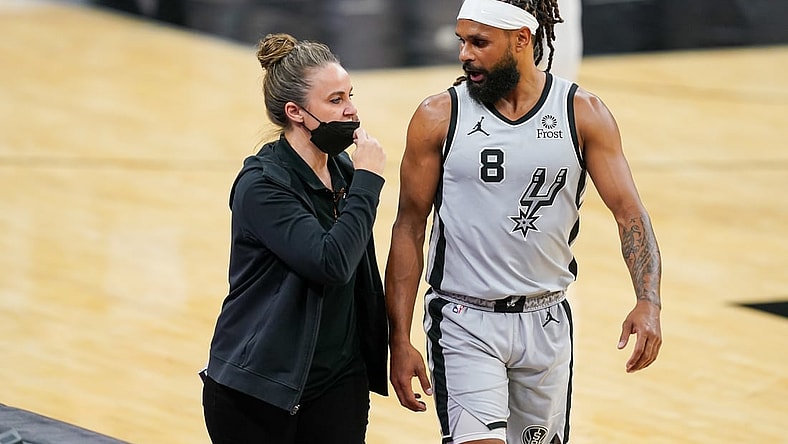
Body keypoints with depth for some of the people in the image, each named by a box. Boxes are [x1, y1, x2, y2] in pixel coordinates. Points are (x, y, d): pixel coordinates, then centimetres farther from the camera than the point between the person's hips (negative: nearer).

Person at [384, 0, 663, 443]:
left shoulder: (583, 114, -3)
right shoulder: (439, 117, -5)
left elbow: (629, 211, -6)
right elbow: (409, 230, -2)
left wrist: (649, 302, -23)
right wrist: (400, 340, -7)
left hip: (546, 323, 2)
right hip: (465, 323, -2)